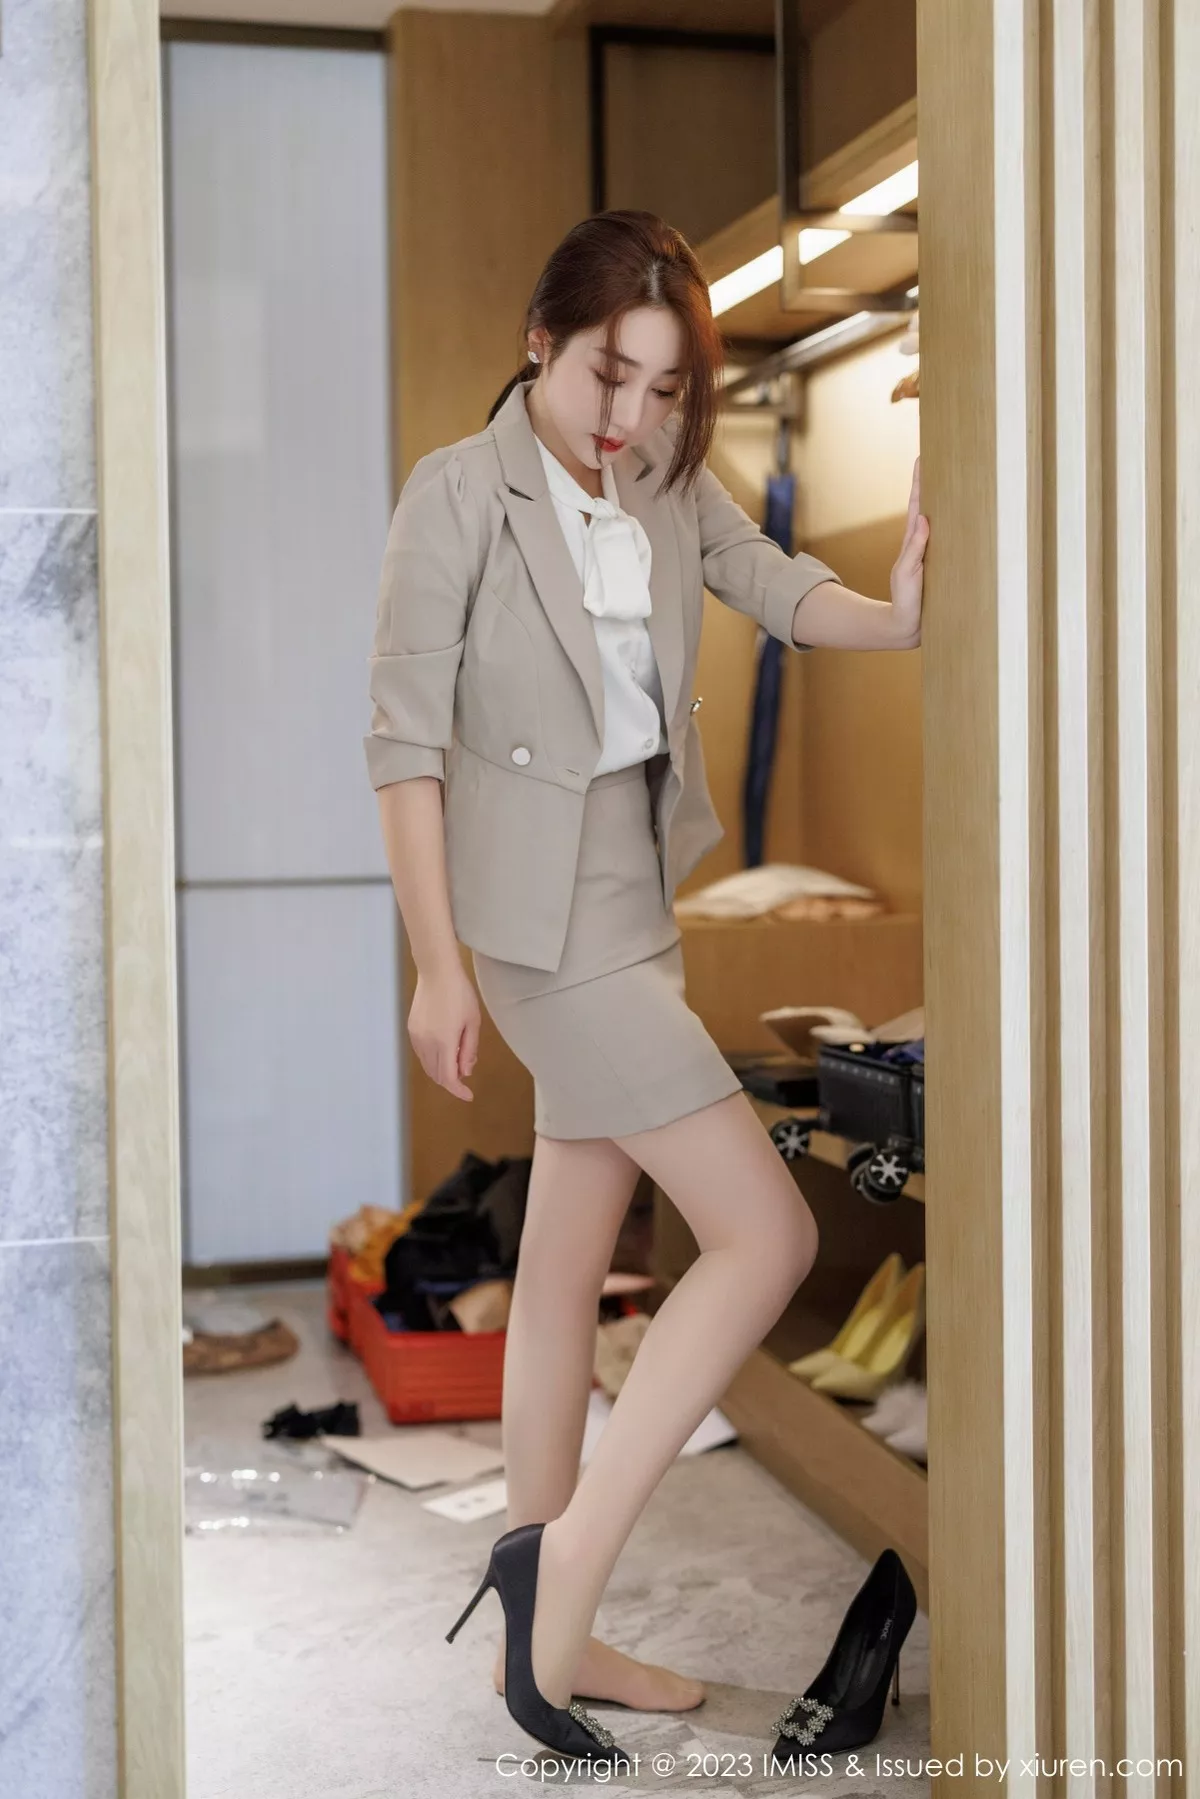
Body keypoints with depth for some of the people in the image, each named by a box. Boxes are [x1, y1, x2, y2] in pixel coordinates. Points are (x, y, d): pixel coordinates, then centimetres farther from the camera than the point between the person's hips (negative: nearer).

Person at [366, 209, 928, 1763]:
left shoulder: (668, 485, 7)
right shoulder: (460, 494, -11)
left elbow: (778, 586, 1)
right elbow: (406, 740, -11)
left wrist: (899, 616, -22)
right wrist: (437, 965, -13)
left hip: (639, 904, 8)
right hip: (547, 918, -7)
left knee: (567, 1267, 13)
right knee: (767, 1234, -11)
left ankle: (548, 1626, 25)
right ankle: (567, 1555, -2)